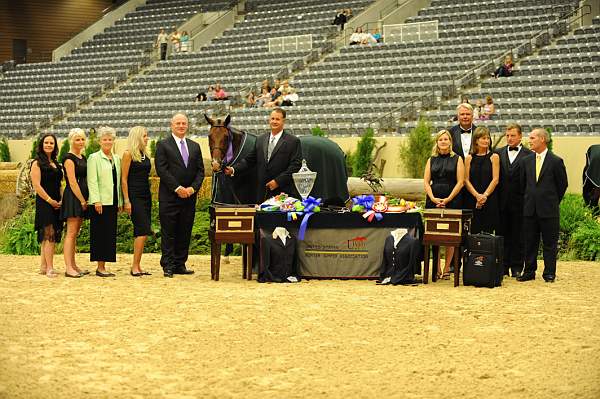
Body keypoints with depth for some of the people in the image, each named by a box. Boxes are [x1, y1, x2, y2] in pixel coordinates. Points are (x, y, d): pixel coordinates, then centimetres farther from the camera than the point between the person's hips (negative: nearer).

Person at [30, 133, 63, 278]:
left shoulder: (55, 163, 17)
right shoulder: (37, 163, -5)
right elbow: (37, 185, -12)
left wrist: (60, 200, 6)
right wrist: (50, 200, -14)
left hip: (56, 204, 7)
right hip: (44, 204, -7)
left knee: (48, 237, 9)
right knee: (49, 235, -12)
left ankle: (43, 267, 14)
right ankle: (50, 269, -13)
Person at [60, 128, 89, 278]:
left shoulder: (83, 158, 17)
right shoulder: (69, 158, -9)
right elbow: (72, 182, -14)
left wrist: (85, 200, 11)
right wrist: (82, 201, -14)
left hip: (82, 197, 8)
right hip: (72, 197, -8)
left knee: (75, 233, 10)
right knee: (71, 233, -10)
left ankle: (73, 265, 13)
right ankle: (68, 268, -13)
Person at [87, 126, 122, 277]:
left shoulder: (117, 158, 16)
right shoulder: (94, 158, -2)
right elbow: (92, 181, -9)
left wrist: (120, 202, 13)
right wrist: (96, 201, -16)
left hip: (113, 202, 6)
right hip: (100, 202, -6)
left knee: (110, 234, 5)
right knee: (101, 234, -5)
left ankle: (103, 266, 9)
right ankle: (100, 267, -2)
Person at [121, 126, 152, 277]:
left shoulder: (145, 154, 14)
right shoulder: (128, 154, -7)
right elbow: (124, 179, -9)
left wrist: (150, 197, 16)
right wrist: (126, 201, -14)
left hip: (146, 196, 7)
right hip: (134, 196, -7)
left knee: (141, 232, 6)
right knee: (143, 231, -14)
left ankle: (137, 267, 10)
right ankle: (135, 267, -10)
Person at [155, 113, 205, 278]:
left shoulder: (194, 146, 15)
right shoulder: (163, 145, 1)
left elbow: (200, 171, 10)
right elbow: (162, 170, -8)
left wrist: (193, 188, -7)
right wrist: (177, 188, -15)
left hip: (189, 196, 4)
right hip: (169, 197, -4)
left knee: (185, 233, 6)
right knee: (168, 233, -3)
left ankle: (180, 264, 11)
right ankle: (168, 266, 0)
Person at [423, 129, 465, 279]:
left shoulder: (457, 159, 4)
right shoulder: (431, 160, 13)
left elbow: (460, 182, -2)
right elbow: (426, 181, 8)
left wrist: (448, 199, -11)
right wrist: (433, 198, -7)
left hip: (452, 201, -2)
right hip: (433, 201, 2)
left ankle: (447, 269, 2)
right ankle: (437, 269, 2)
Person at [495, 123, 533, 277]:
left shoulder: (529, 155, -1)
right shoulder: (499, 153, 10)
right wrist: (494, 198, -1)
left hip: (520, 202, -3)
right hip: (502, 201, 3)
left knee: (518, 236, 3)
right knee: (502, 234, 6)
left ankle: (517, 267, 9)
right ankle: (503, 266, 12)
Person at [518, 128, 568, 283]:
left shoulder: (556, 161, -5)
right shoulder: (527, 161, 8)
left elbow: (562, 184, 2)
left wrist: (553, 202, 7)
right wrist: (528, 199, 12)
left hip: (549, 210, -4)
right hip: (530, 209, 4)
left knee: (549, 244, 2)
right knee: (530, 243, 8)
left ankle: (549, 273, 9)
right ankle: (529, 271, 15)